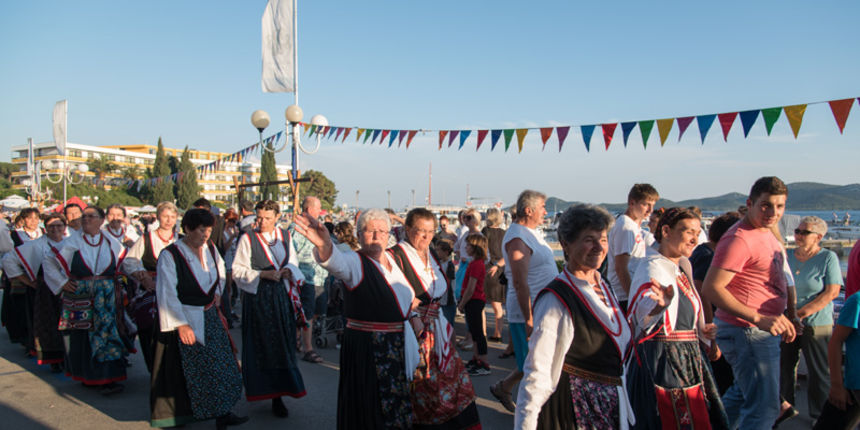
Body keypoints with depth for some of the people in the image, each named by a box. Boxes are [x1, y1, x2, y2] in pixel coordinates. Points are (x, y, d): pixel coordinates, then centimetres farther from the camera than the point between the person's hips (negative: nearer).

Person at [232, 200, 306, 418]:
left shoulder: (285, 236, 9)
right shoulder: (248, 239, -3)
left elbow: (293, 262, 18)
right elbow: (238, 270, -5)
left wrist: (289, 271, -4)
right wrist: (263, 274, -16)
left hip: (282, 296, 3)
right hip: (258, 298, -3)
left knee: (283, 345, 2)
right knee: (260, 346, -2)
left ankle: (278, 394, 10)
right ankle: (261, 389, 8)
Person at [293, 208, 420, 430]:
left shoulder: (393, 259, 8)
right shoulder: (355, 262, -13)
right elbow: (337, 262, -38)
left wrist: (412, 315, 4)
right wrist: (324, 245, -59)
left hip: (399, 346, 7)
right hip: (366, 349, -7)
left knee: (398, 409, 19)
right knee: (370, 412, 2)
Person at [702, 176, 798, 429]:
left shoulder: (767, 233, 12)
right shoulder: (740, 239, -20)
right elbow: (711, 288, -27)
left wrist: (785, 317, 18)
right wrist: (759, 318, -29)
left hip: (763, 331, 10)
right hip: (746, 332, -10)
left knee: (743, 395, 23)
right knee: (765, 408, -7)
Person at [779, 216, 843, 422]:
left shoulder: (828, 257, -6)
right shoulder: (787, 257, 7)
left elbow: (832, 292, -12)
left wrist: (801, 313, -18)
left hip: (816, 325, -4)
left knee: (819, 373, 4)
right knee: (783, 366, 12)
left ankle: (820, 416, 19)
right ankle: (785, 406, 28)